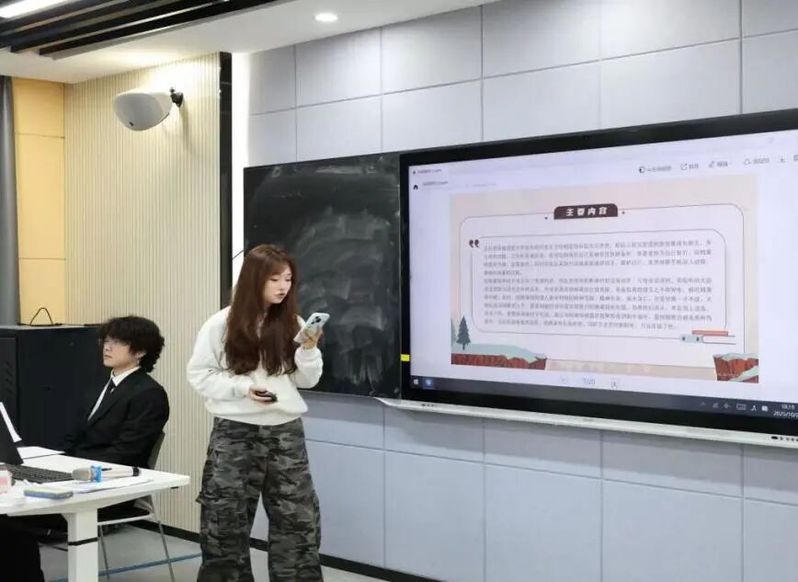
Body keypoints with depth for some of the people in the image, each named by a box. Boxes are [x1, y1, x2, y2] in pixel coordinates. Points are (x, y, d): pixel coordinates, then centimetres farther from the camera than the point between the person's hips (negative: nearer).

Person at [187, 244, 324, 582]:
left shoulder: (293, 323, 3)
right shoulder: (222, 325, -5)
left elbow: (306, 380, 7)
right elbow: (199, 374, -3)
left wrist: (309, 350, -11)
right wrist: (242, 387, -14)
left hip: (286, 431, 3)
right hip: (235, 432, -2)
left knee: (298, 520, 4)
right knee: (226, 521, 5)